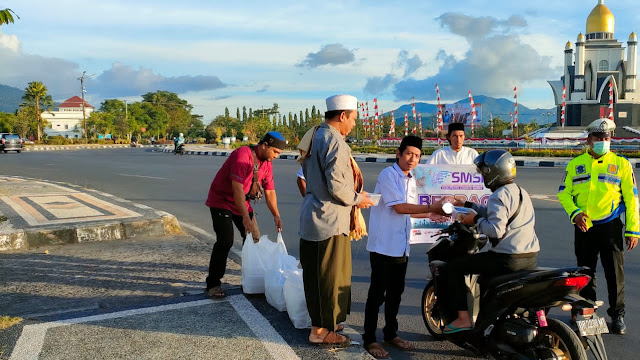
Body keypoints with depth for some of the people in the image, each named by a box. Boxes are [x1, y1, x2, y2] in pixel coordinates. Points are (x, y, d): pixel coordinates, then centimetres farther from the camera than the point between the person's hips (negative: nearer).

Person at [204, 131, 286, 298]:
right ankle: (213, 284, -2)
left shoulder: (267, 163, 0)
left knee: (254, 240, 7)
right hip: (221, 201, -8)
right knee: (225, 241, -15)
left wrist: (276, 215, -6)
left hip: (243, 203, 8)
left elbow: (270, 191, 4)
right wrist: (246, 217, -35)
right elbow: (237, 188, -33)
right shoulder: (243, 155, -26)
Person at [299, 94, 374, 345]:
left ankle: (320, 322, 33)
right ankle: (321, 331, 15)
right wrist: (357, 198, -5)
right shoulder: (335, 142, -18)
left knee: (314, 273, 18)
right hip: (330, 220, -10)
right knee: (330, 276, 3)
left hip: (311, 216, 10)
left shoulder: (315, 135, 11)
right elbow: (336, 186, -24)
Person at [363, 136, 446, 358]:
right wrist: (431, 208, -16)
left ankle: (391, 334, 30)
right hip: (383, 244, -8)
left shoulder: (411, 180, 14)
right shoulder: (388, 175, -11)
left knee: (396, 292, 16)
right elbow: (399, 207, -18)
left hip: (401, 246, 8)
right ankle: (370, 339, 10)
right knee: (378, 292, -1)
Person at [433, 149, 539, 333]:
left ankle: (463, 318, -6)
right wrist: (469, 205, 31)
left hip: (508, 259, -10)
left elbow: (496, 229, -24)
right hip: (531, 258, 10)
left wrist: (475, 219, -8)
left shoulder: (499, 196, -13)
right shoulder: (520, 192, 17)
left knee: (454, 267, -2)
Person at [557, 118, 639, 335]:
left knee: (615, 273, 3)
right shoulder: (575, 164, 7)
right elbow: (563, 192, 7)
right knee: (585, 273, 12)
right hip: (583, 227, 2)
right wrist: (574, 212, -11)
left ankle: (617, 315, 19)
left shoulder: (621, 164, 2)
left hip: (610, 227, -2)